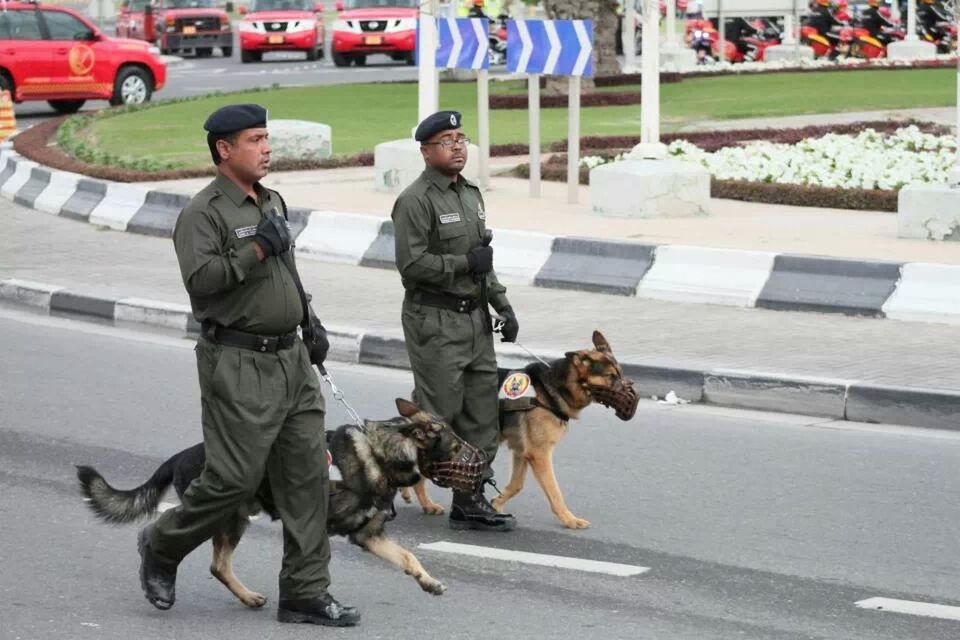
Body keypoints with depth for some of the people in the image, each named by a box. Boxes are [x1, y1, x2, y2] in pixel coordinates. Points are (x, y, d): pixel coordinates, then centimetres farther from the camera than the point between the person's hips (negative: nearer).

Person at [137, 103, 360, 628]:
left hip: (290, 358, 8)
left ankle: (305, 593, 8)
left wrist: (309, 320, 21)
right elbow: (199, 280, -24)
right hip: (238, 364, -8)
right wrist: (256, 248, -23)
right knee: (235, 477, -5)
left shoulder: (272, 202, 15)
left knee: (308, 472, 3)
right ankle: (162, 545, 20)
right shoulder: (203, 213, -11)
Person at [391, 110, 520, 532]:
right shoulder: (415, 201, -13)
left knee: (481, 414, 6)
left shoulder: (470, 194, 15)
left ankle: (470, 501, 11)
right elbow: (411, 264, -19)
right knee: (434, 414, -5)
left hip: (474, 318, 8)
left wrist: (502, 305, 13)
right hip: (435, 320, -8)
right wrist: (464, 263, -17)